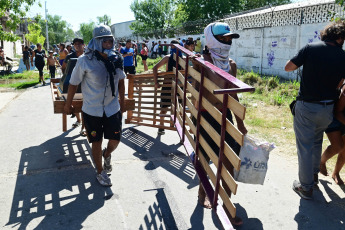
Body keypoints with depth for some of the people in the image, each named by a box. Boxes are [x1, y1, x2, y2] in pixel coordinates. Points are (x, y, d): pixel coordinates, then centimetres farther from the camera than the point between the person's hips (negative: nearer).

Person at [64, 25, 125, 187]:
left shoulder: (117, 59, -4)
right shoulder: (85, 61, -15)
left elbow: (121, 81, 10)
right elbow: (74, 83, -5)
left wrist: (122, 101, 15)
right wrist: (68, 104, 3)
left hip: (113, 108, 3)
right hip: (92, 110, -3)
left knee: (115, 140, 6)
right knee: (96, 142, 9)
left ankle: (107, 155, 42)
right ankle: (100, 172, 31)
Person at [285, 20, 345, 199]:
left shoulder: (311, 48, -10)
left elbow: (288, 67, -5)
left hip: (306, 106, -3)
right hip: (327, 109, 4)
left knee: (305, 146, 5)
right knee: (317, 141, 26)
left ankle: (306, 187, 14)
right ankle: (314, 175, 42)